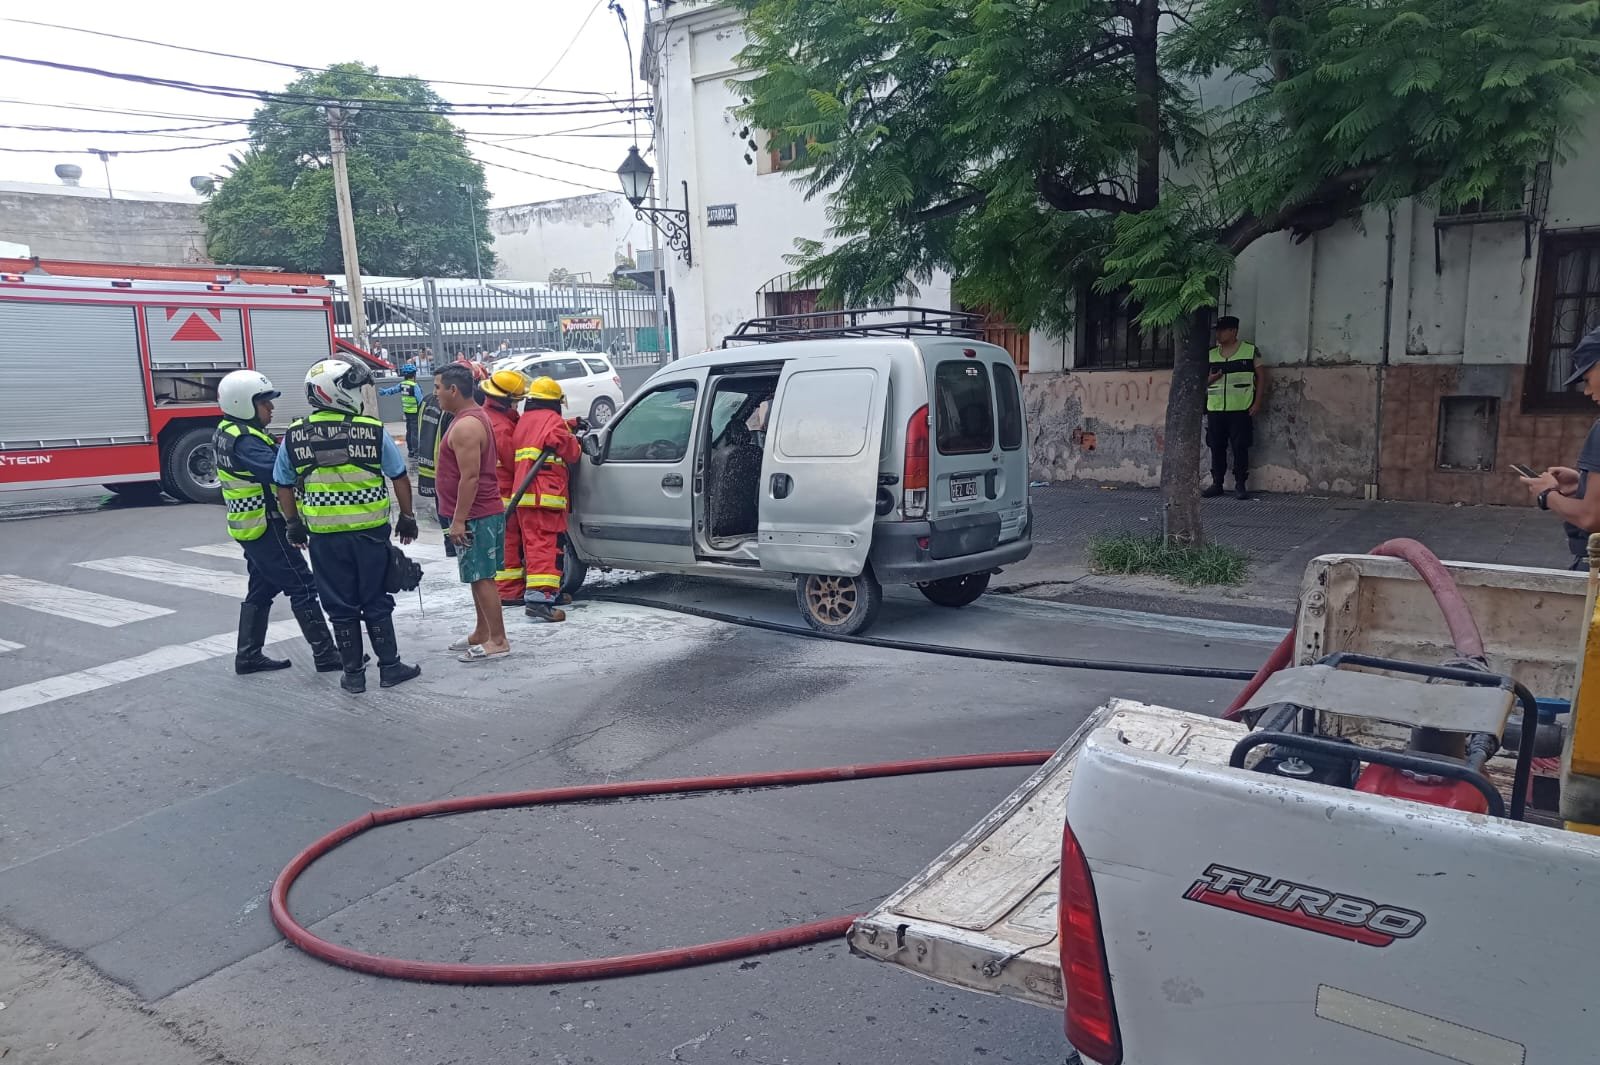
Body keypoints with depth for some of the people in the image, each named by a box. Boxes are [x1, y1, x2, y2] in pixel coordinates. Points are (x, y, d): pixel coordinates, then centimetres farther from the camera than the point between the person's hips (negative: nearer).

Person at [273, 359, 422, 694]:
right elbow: (400, 478, -3)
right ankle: (389, 667, 18)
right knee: (377, 603, 11)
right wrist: (407, 517, 9)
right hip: (370, 531, -1)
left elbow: (283, 486, 8)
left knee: (341, 607, 11)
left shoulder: (294, 436, 0)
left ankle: (353, 674, 18)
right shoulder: (372, 431, -8)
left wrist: (294, 524, 20)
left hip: (324, 535, 2)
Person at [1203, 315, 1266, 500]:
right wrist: (1211, 379, -7)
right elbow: (1202, 381, 16)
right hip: (1215, 410, 3)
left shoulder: (1250, 350, 2)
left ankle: (1240, 485, 4)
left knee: (1240, 447, -3)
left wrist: (1257, 403, -6)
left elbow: (1260, 378, 3)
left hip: (1241, 410, -3)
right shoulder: (1210, 354, 11)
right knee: (1216, 448, 4)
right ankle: (1217, 484, 12)